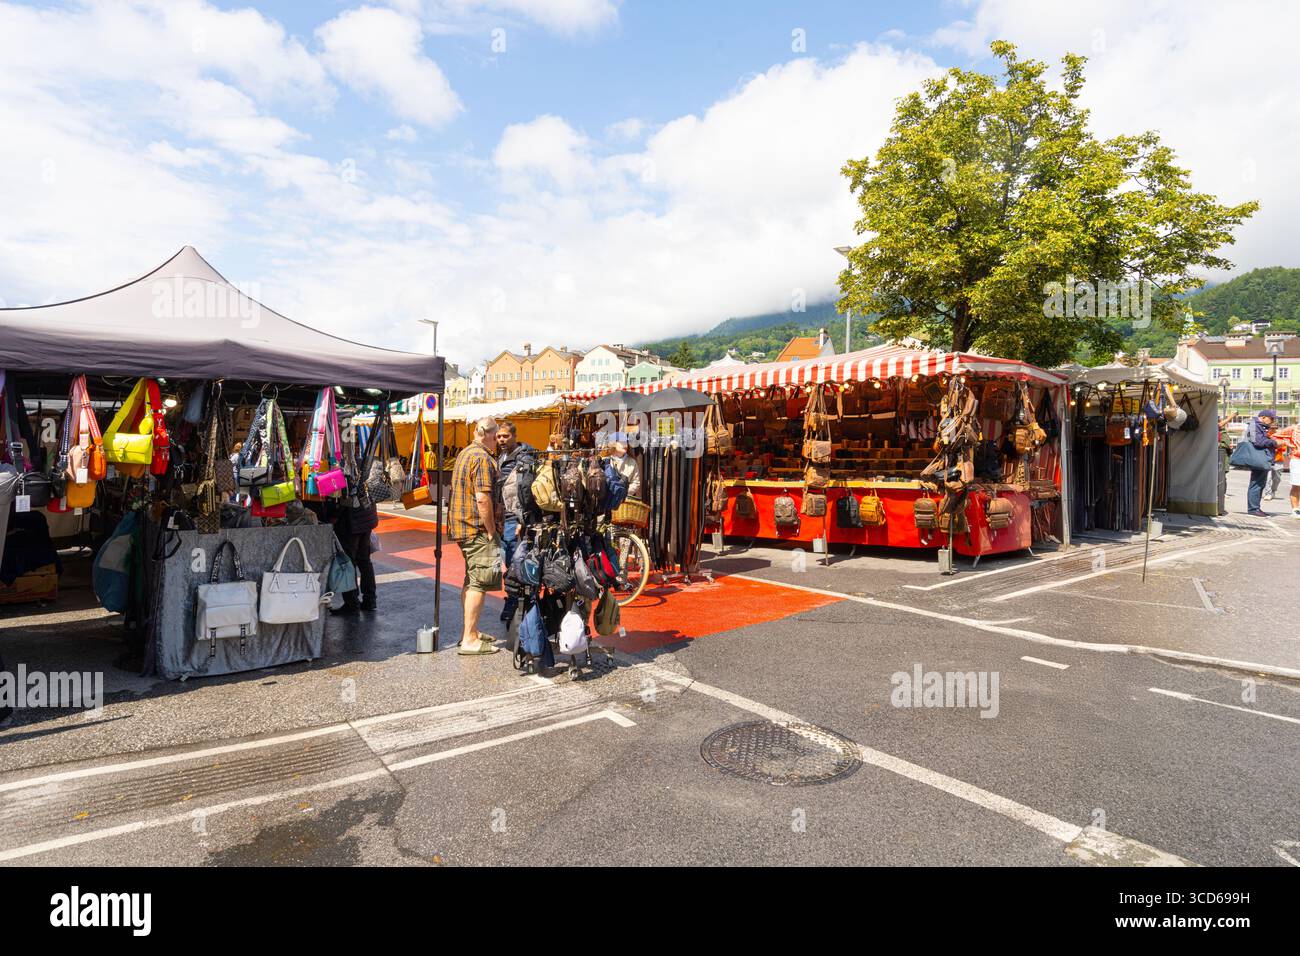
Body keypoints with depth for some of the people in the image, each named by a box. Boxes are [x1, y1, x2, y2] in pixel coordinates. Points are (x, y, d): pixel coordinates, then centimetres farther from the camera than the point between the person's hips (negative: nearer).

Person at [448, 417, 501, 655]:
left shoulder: (465, 453, 16)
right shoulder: (483, 458, -16)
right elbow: (482, 499, -23)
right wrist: (491, 531, -16)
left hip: (463, 526, 10)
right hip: (479, 528, -10)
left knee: (471, 580, 17)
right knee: (479, 583, -6)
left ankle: (470, 630, 27)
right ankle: (469, 640, -3)